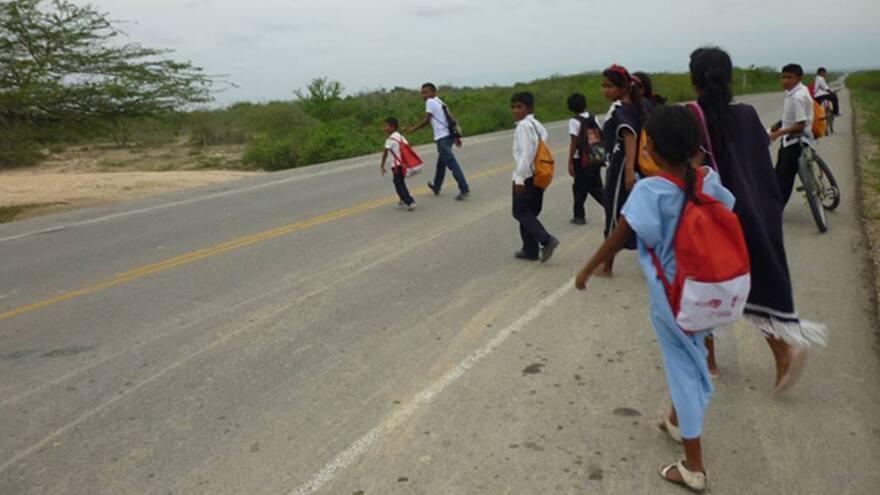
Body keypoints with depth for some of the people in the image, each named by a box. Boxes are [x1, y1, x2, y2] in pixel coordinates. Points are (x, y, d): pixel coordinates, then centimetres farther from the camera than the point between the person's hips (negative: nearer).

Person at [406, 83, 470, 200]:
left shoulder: (430, 102, -5)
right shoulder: (440, 102, 20)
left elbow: (426, 120, -12)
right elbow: (451, 119, 18)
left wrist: (413, 129, -2)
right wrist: (455, 136, 19)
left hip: (442, 137, -10)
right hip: (448, 135, 10)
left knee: (452, 163, -10)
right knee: (441, 162, 22)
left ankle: (464, 189, -13)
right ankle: (436, 187, 37)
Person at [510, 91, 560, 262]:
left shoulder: (524, 126, -14)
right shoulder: (537, 124, 13)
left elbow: (526, 153, -21)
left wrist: (519, 178, -21)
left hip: (526, 176, -9)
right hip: (537, 176, 9)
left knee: (520, 212, -1)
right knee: (530, 212, 14)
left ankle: (546, 240, -12)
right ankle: (530, 250, 19)